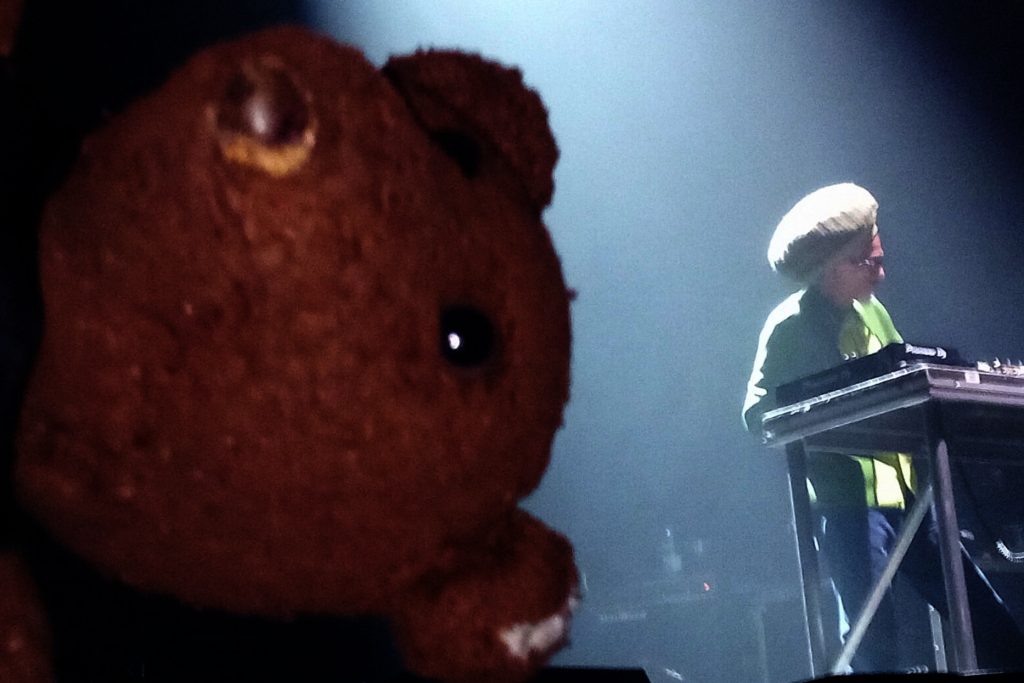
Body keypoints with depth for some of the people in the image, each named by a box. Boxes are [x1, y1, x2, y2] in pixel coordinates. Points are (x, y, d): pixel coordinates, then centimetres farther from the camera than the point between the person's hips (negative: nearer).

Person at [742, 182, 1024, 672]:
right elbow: (756, 412, -11)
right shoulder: (790, 325, -7)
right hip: (848, 503, -7)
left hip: (905, 494, 7)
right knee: (874, 645, -7)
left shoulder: (872, 312, 14)